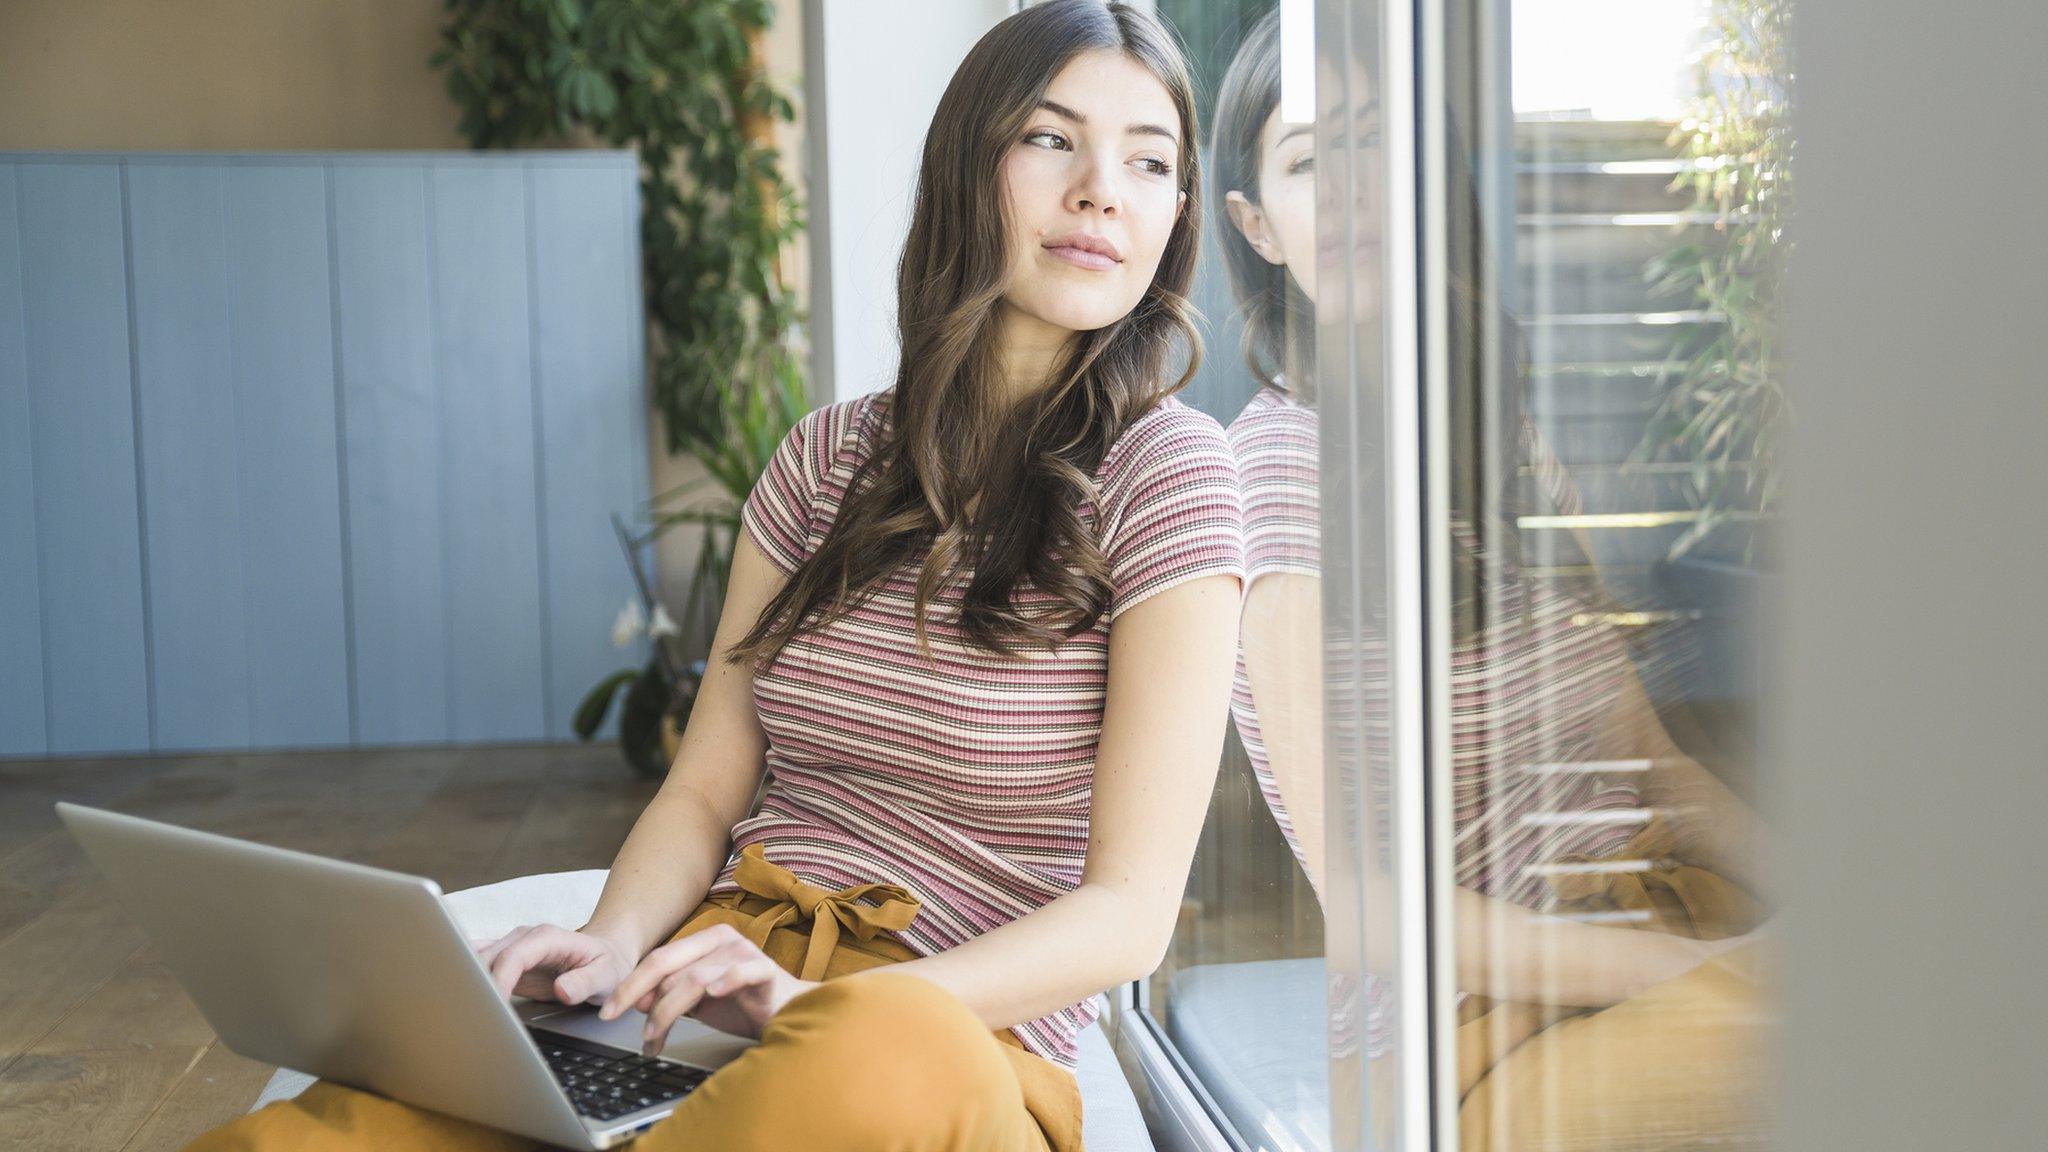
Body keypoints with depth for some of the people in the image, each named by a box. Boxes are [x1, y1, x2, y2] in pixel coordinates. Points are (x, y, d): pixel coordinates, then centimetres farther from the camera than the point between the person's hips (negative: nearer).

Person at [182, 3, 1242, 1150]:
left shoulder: (1164, 472, -3)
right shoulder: (832, 456, 14)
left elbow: (1129, 912, -8)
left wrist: (817, 1004, -22)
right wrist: (617, 946, -8)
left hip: (960, 1028, -2)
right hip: (721, 993, 2)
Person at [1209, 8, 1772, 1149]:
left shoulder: (1506, 437, 13)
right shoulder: (1283, 458, -11)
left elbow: (1646, 760, 15)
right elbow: (1367, 897, -15)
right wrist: (1708, 970, -19)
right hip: (1475, 1029, -7)